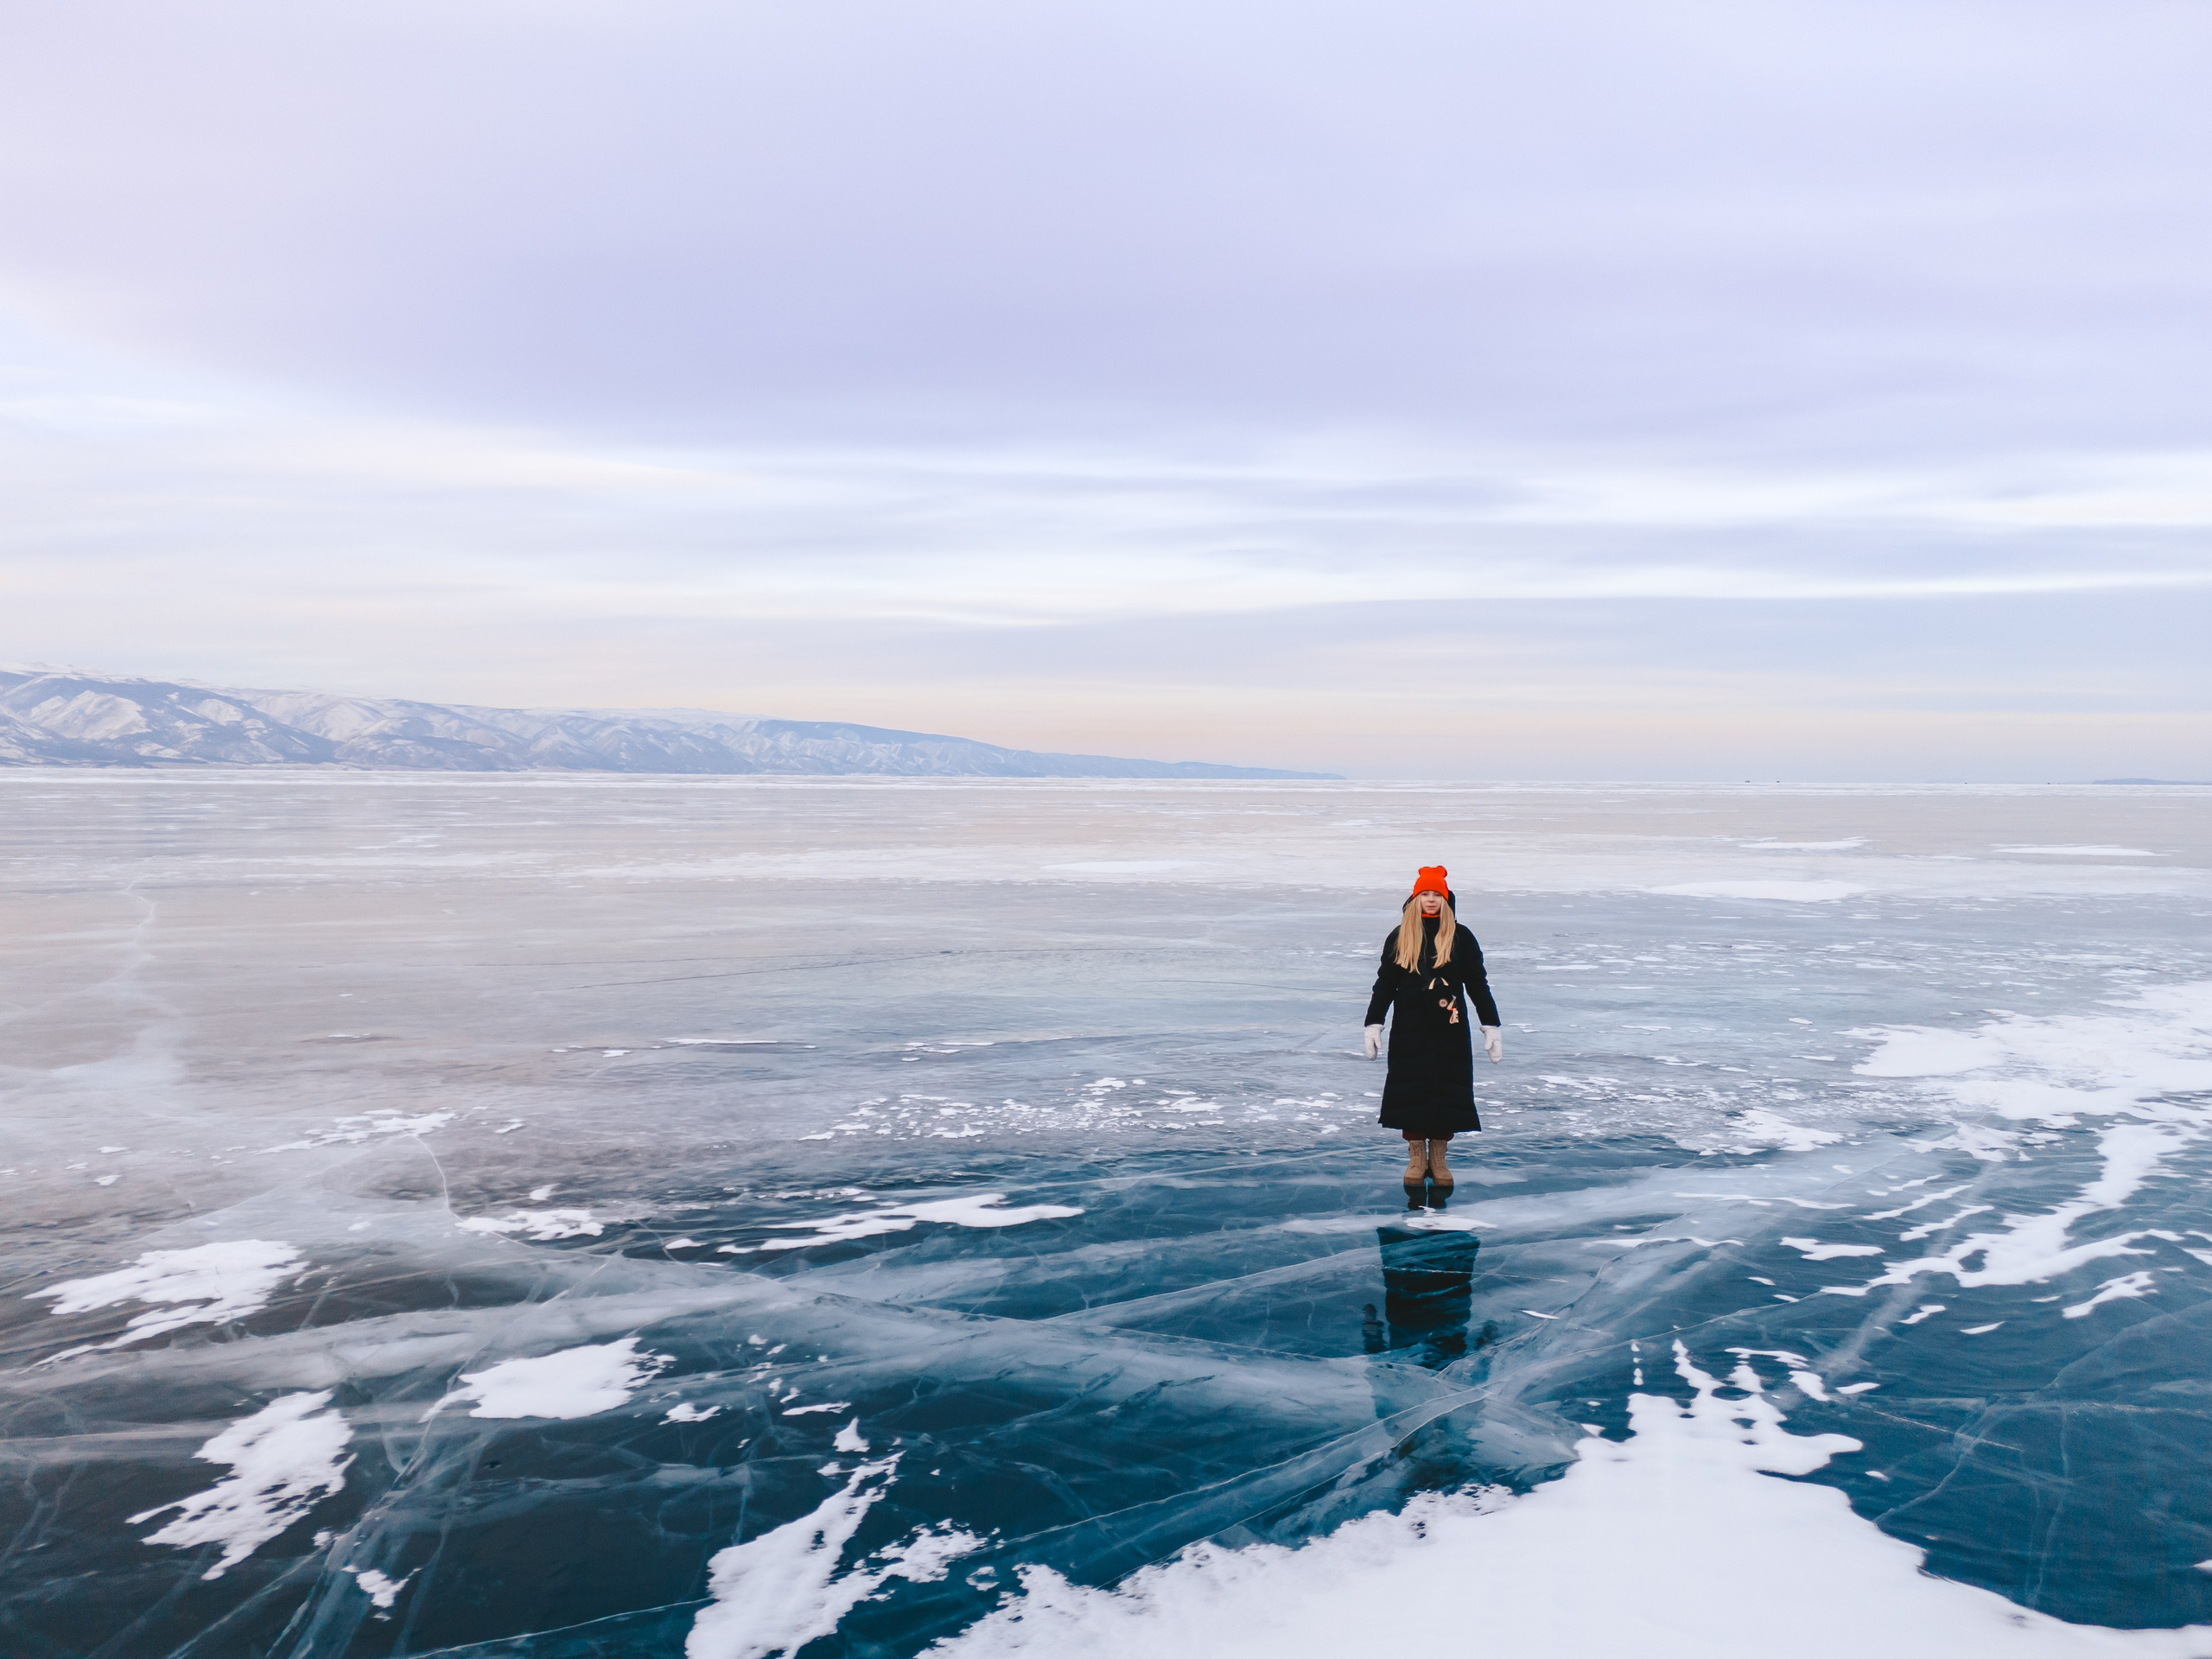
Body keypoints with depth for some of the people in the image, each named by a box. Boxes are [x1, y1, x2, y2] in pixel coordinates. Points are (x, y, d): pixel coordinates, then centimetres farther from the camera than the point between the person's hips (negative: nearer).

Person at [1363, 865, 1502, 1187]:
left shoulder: (1460, 937, 2)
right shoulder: (1400, 937, 4)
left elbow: (1478, 984, 4)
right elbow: (1385, 983, 7)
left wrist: (1491, 1028, 0)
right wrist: (1373, 1025, 1)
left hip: (1450, 1029, 0)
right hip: (1409, 1030, 0)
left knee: (1447, 1090, 2)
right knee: (1411, 1090, 2)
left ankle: (1439, 1160, 15)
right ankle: (1416, 1158, 15)